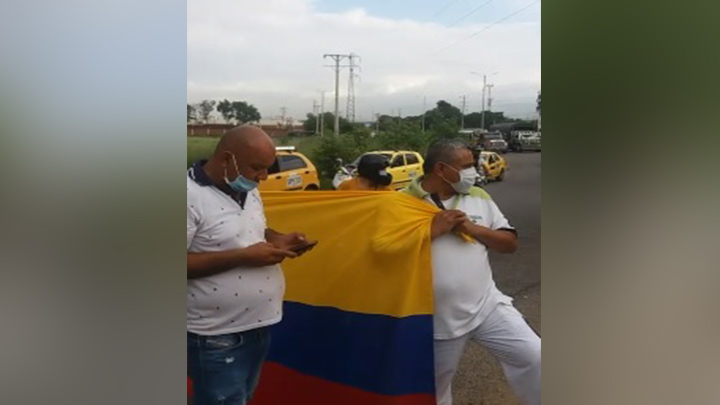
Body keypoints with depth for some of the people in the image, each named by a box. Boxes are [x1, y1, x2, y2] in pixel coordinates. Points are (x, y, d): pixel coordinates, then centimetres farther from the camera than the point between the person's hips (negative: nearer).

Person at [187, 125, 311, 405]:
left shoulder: (248, 191, 6)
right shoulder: (191, 196, -21)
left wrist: (277, 239, -1)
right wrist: (242, 257, -26)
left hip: (258, 326, 8)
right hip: (217, 338, -8)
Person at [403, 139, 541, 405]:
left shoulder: (479, 197, 4)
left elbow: (510, 243, 4)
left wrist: (472, 228, -12)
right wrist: (433, 229, -22)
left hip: (487, 304, 3)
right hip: (439, 318, -2)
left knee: (533, 358, -3)